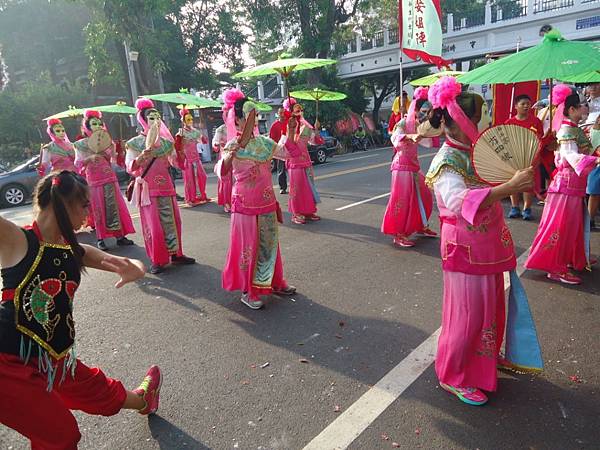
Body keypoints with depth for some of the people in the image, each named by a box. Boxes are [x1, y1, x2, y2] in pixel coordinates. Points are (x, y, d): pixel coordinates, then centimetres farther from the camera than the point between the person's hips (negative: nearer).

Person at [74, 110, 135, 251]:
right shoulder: (81, 144, 0)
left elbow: (114, 159, 7)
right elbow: (78, 164, -4)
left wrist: (105, 152, -9)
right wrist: (90, 158, -18)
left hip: (110, 178, 3)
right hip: (93, 180, -3)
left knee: (115, 207, 2)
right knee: (98, 209, 2)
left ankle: (120, 235, 7)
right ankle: (101, 239, 8)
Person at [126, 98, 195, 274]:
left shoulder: (165, 141, 8)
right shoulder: (136, 143, -4)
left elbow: (176, 163, 13)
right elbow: (130, 168, -10)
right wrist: (141, 158, -26)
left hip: (166, 186, 5)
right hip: (148, 188, -4)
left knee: (172, 221, 9)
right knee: (154, 225, -3)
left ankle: (175, 253, 22)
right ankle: (156, 261, 9)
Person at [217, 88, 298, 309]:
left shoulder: (263, 142, 5)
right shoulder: (233, 145, -11)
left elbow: (287, 152, 12)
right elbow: (221, 172, -24)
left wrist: (291, 132, -2)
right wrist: (229, 155, -42)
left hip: (267, 202, 6)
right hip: (245, 204, -5)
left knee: (270, 243, 15)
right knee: (248, 246, 3)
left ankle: (274, 283, 32)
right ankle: (247, 292, 17)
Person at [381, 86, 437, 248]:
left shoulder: (418, 125, 11)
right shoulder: (403, 123, -12)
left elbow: (428, 142, 23)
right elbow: (395, 138, -34)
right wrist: (411, 136, -50)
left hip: (414, 165, 9)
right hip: (402, 165, -8)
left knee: (424, 196, 13)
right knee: (402, 199, -8)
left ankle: (420, 226, 29)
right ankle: (398, 234, -1)